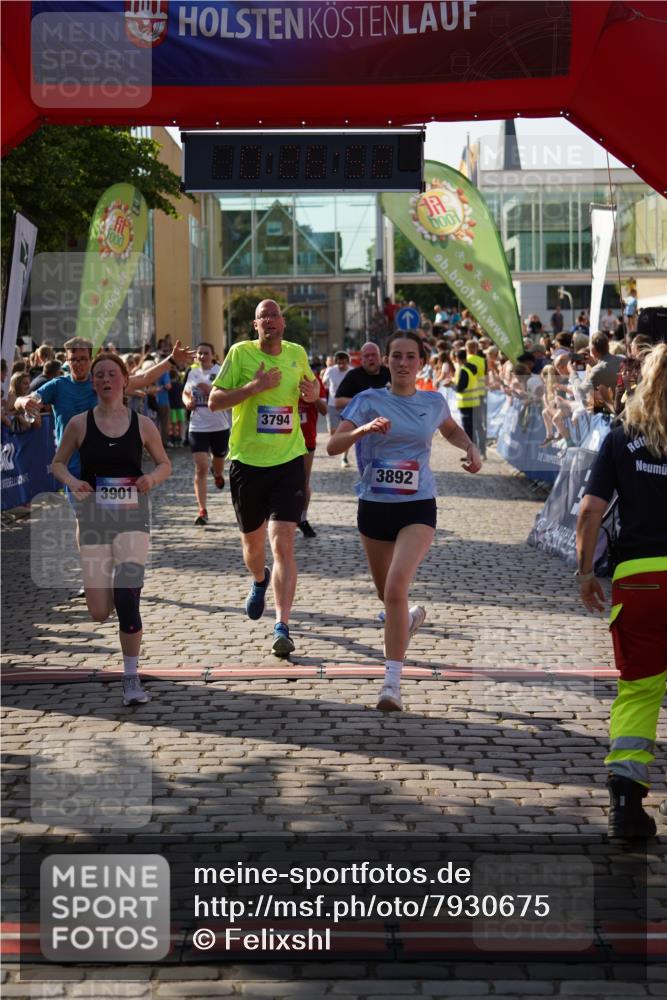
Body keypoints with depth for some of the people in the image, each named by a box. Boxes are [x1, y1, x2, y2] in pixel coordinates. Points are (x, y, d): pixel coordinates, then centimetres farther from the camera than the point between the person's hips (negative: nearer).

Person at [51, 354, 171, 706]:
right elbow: (58, 463, 9)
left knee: (127, 597, -16)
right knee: (99, 613, 0)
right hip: (93, 518, 1)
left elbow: (165, 464, 12)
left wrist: (152, 478, -10)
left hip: (132, 517, -1)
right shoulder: (79, 424, 0)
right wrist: (72, 482, -12)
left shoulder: (143, 425, 1)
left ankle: (131, 680, -6)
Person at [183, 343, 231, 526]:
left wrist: (211, 390, -29)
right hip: (197, 427, 2)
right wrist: (187, 401, 1)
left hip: (219, 427, -2)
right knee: (200, 469, -9)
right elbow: (185, 392, 24)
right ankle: (202, 511, -7)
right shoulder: (193, 373, 7)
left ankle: (217, 473, 58)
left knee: (218, 465, 17)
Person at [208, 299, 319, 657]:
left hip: (288, 462, 0)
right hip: (247, 462, 0)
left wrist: (312, 392, 1)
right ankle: (259, 581, 52)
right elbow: (214, 400, -8)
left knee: (283, 545, -12)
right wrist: (254, 386, -20)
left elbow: (312, 383, 25)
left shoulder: (297, 353, 5)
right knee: (252, 542, 16)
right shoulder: (241, 353, -5)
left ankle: (282, 627, -13)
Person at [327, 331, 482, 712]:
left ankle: (393, 682, -21)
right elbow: (333, 446, -12)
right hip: (374, 506, 2)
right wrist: (364, 430, -29)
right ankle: (411, 618, 55)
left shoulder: (434, 402, 4)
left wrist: (471, 448, 8)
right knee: (387, 592, 16)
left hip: (418, 508, -1)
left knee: (397, 586, -22)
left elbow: (452, 430, 27)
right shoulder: (369, 401, -2)